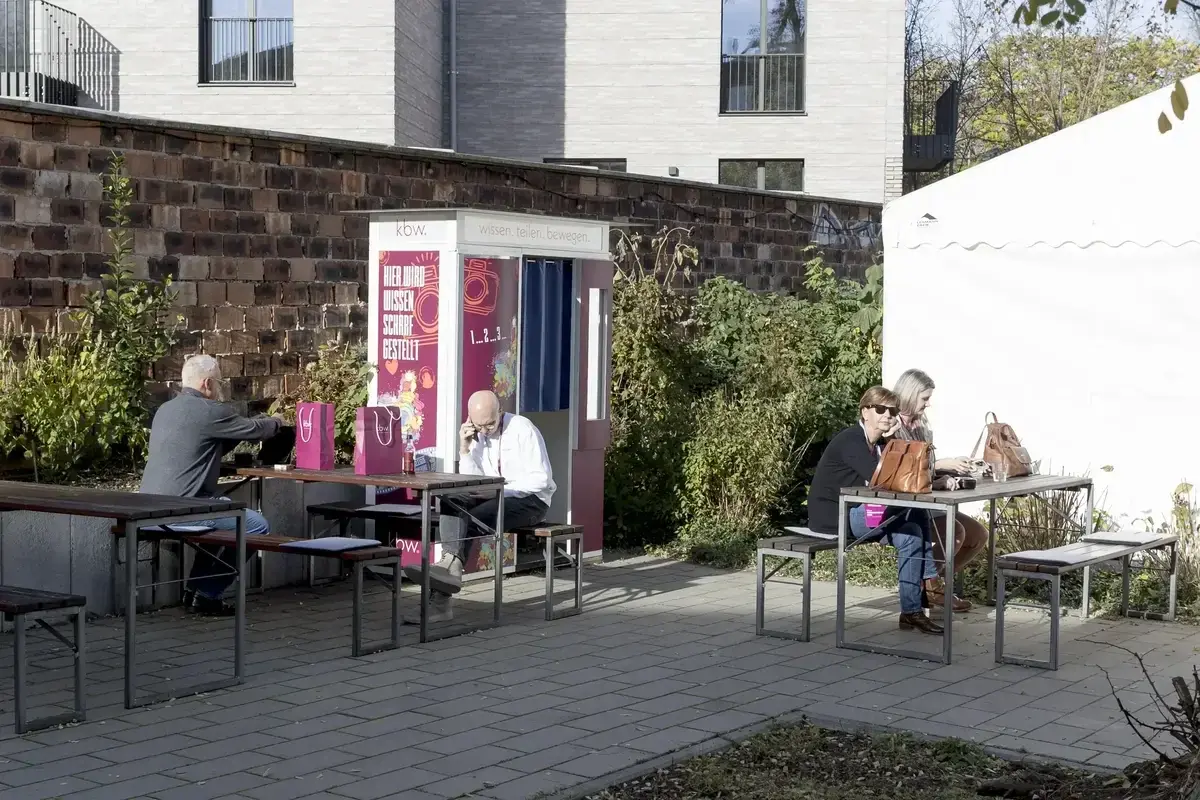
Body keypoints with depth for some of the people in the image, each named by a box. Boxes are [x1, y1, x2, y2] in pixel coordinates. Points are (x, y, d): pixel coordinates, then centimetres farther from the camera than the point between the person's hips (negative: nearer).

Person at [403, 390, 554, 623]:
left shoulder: (523, 430, -13)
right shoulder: (476, 436, 6)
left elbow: (540, 479, -16)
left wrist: (501, 490, -24)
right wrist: (465, 448, -12)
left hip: (530, 499, -6)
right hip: (494, 497, 6)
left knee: (473, 518, -32)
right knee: (452, 503, -23)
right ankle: (450, 565, -38)